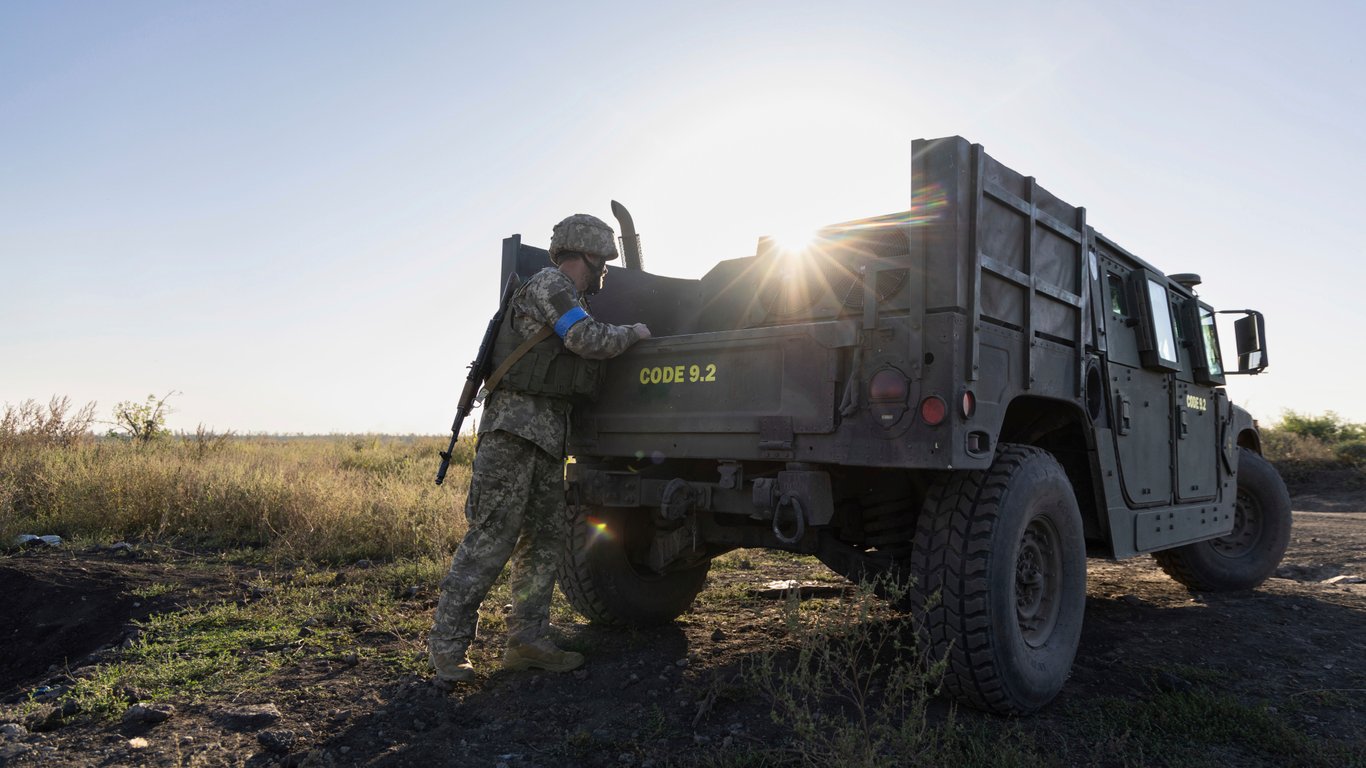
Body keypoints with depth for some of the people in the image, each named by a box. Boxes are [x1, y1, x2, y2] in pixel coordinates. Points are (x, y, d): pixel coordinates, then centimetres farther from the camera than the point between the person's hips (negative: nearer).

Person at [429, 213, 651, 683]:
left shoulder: (568, 299, 25)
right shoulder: (549, 284, -5)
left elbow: (581, 352, 30)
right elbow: (589, 340, -16)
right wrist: (633, 332, 0)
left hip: (547, 433, 10)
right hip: (516, 423, -10)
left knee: (547, 536, 7)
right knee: (492, 538, -10)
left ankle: (528, 641, 12)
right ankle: (447, 645, -4)